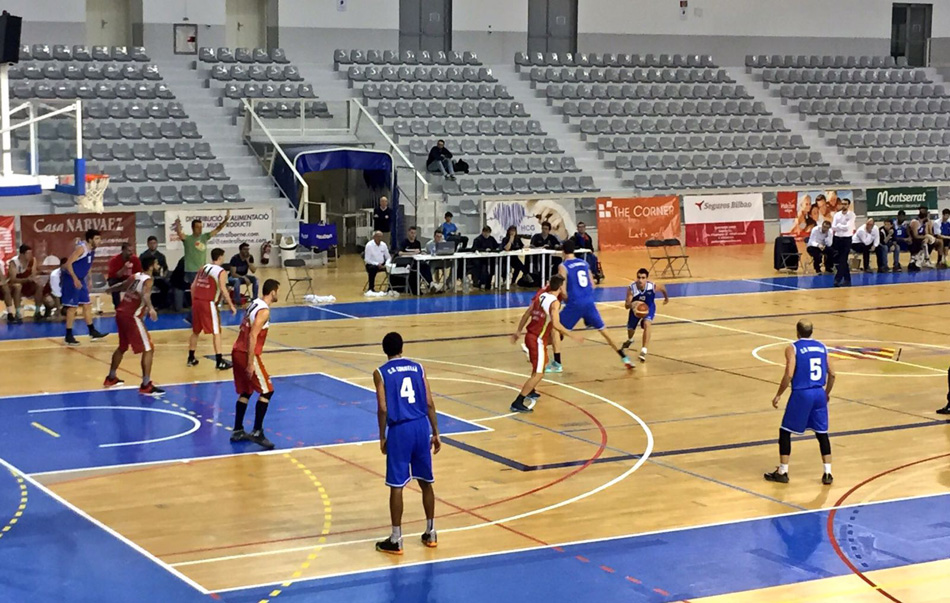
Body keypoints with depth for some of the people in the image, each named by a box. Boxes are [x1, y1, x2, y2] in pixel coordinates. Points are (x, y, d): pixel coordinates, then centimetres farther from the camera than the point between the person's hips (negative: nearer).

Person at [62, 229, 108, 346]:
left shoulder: (92, 250, 5)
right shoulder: (81, 248, -21)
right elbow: (68, 263, -25)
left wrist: (87, 281, 20)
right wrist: (75, 279, -30)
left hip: (81, 279, 9)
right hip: (72, 279, -9)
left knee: (87, 305, 14)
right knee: (72, 307, -5)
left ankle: (92, 332, 24)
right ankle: (69, 336, 2)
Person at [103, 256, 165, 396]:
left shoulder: (135, 276, 14)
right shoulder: (148, 280, -11)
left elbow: (121, 285, 34)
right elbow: (145, 295, -33)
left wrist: (111, 289, 56)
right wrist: (150, 308, -51)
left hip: (121, 313, 9)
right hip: (132, 317, -9)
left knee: (122, 347, 28)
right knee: (148, 349, -6)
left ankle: (111, 378, 40)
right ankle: (146, 386, -11)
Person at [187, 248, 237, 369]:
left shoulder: (203, 268, 15)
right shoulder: (221, 272, -5)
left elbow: (193, 286, 14)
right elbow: (223, 290, -15)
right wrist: (231, 305, -9)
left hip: (196, 301, 7)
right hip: (208, 304, -7)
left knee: (195, 331, 19)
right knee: (216, 332, -1)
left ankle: (191, 358, 26)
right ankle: (219, 361, -4)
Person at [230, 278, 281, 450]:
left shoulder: (255, 303, 14)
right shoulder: (264, 310, -15)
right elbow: (252, 336, -22)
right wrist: (251, 362, -23)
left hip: (237, 352, 9)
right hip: (247, 354, -9)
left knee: (246, 392, 18)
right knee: (267, 391, -4)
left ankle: (237, 431, 20)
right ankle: (257, 432, -7)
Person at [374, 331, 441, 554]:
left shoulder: (381, 373, 0)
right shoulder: (418, 368, 9)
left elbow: (383, 409, -7)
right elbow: (429, 403, 5)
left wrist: (382, 437, 3)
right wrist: (435, 433, 11)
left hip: (399, 429, -4)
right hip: (421, 427, 4)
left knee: (397, 486, 1)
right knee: (426, 482, 15)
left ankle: (396, 540, 4)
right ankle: (430, 533, 24)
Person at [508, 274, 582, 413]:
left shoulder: (540, 296, 9)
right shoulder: (555, 303, -15)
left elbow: (526, 314, 13)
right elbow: (556, 324, -26)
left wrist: (519, 331, 21)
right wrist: (572, 335, -20)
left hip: (530, 336, 9)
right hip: (537, 340, -9)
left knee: (539, 368, 31)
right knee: (538, 374, -6)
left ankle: (530, 392, 44)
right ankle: (517, 403, -10)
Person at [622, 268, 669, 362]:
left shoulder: (653, 286, -32)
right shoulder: (631, 288, -34)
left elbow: (663, 288, -6)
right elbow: (626, 305, -34)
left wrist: (666, 298, 14)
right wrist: (631, 304, -59)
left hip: (649, 307, -2)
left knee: (647, 323, -30)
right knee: (630, 329, 18)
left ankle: (643, 351, -29)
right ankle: (629, 340, 58)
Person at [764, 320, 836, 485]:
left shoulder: (793, 348, -6)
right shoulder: (822, 347, 9)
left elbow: (789, 374, -15)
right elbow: (832, 374, 9)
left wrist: (778, 395, -5)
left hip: (801, 394, -5)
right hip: (819, 393, 5)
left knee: (785, 431, 9)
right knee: (822, 433, 14)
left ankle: (782, 472, 11)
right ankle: (827, 473, 11)